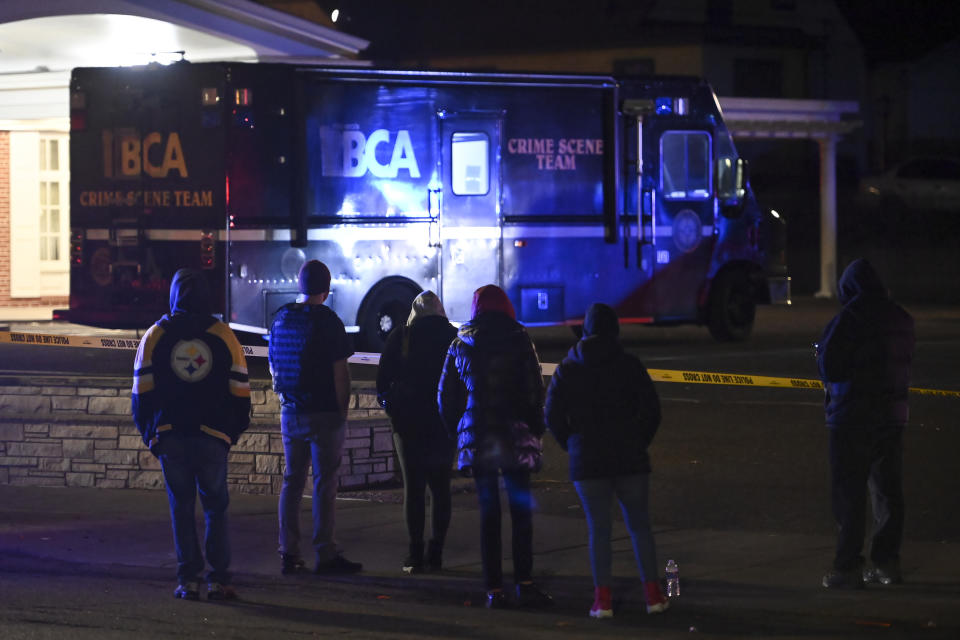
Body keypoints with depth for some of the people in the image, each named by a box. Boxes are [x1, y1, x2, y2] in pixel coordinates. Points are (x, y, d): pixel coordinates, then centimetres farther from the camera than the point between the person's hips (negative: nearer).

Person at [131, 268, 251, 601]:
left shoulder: (155, 336, 3)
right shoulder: (224, 336, 3)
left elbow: (141, 392, 2)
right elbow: (240, 391, 4)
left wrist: (149, 433, 13)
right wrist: (233, 431, 16)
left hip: (170, 436, 0)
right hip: (212, 436, 0)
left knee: (181, 508, 6)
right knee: (216, 508, 7)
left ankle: (188, 580, 3)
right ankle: (218, 579, 1)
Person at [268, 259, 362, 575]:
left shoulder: (281, 319, 7)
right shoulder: (326, 321, -12)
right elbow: (340, 371, -12)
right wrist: (342, 408, -3)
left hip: (290, 414, 6)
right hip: (324, 414, -6)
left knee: (292, 481, 11)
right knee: (325, 483, -2)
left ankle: (289, 553, 10)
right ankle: (325, 554, -2)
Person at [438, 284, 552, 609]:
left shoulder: (460, 346, 6)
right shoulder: (519, 341, -1)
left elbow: (446, 396, 10)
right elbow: (534, 390, -3)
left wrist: (456, 430, 19)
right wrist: (536, 428, 7)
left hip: (477, 437, 2)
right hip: (514, 436, -2)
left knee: (489, 513, 5)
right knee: (521, 510, 3)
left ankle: (494, 588, 1)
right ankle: (524, 583, -4)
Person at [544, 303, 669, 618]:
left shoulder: (567, 369, 2)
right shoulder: (629, 365, -2)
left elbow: (553, 417, 0)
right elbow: (651, 409, -3)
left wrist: (573, 446, 10)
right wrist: (638, 442, 9)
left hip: (587, 461, 0)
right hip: (630, 460, 0)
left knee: (598, 529, 5)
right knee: (639, 525, 9)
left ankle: (603, 598, 0)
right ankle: (653, 594, 7)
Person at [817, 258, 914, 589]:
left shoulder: (849, 319, -14)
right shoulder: (901, 319, 7)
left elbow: (830, 368, -14)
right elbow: (903, 365, 14)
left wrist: (822, 349, 6)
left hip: (852, 416, -6)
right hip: (893, 413, 6)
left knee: (849, 493, -2)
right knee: (888, 490, 12)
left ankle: (848, 567, -2)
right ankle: (886, 562, 16)